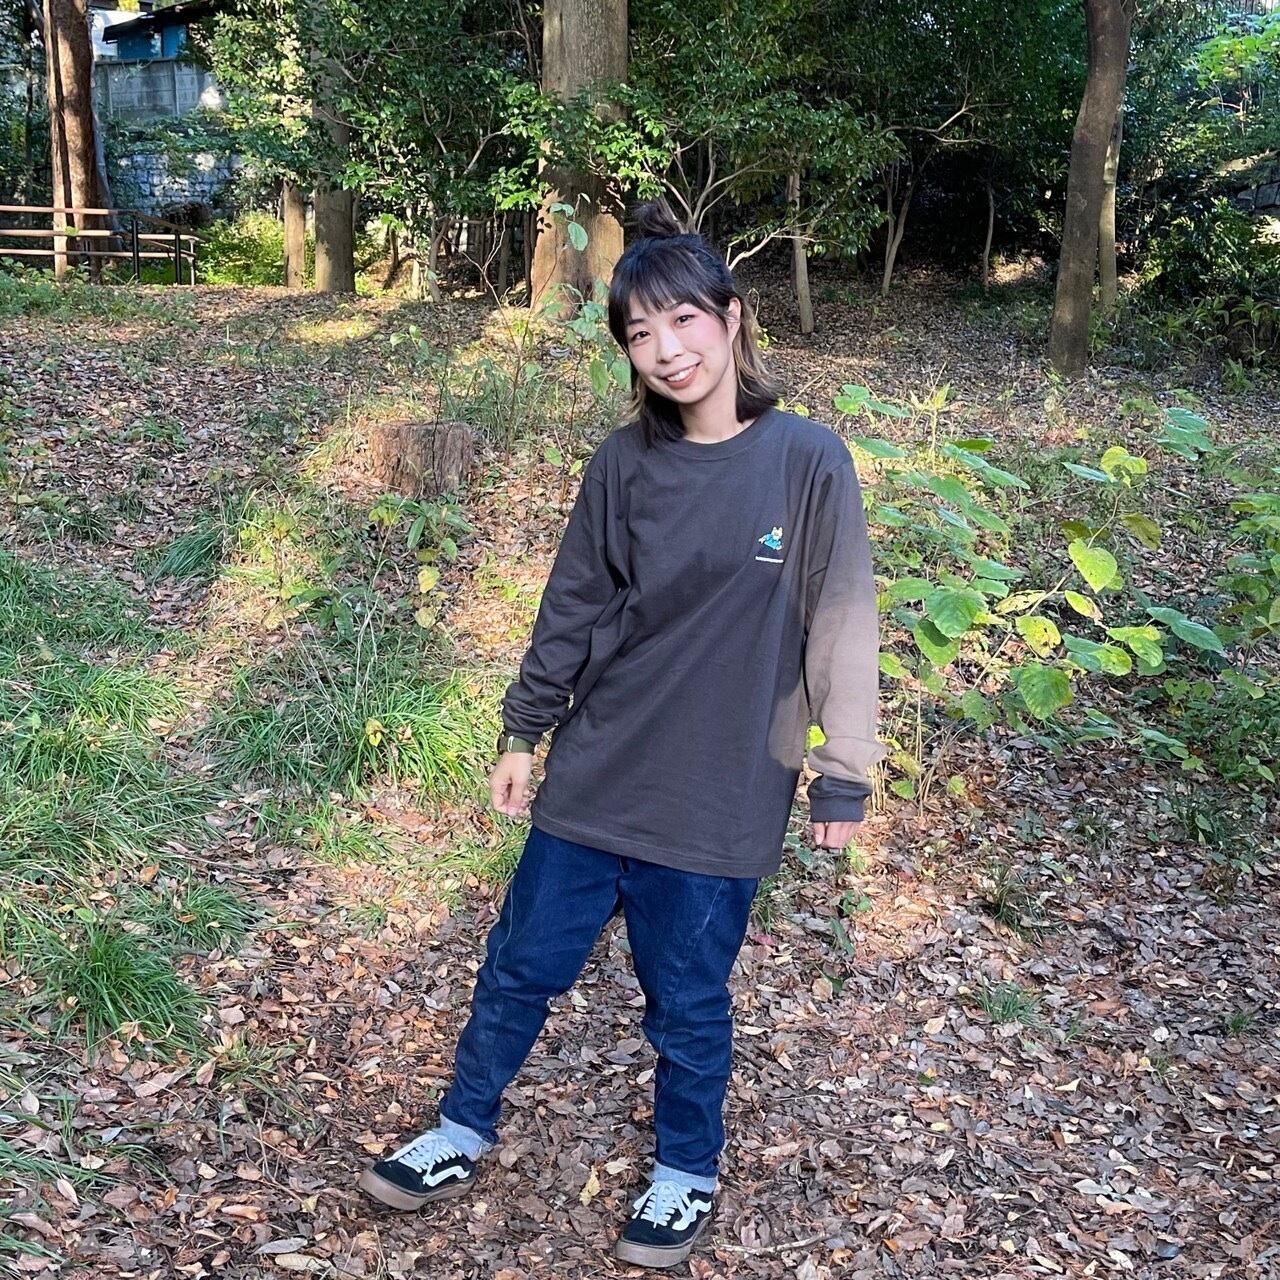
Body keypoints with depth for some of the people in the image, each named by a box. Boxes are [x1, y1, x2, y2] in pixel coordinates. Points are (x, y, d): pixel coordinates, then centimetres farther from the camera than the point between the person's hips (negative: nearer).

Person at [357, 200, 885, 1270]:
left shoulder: (807, 463, -11)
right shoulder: (625, 464, -3)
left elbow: (842, 626, -7)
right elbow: (573, 608, 7)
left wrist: (844, 779, -5)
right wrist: (524, 733, 11)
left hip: (716, 799, -3)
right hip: (593, 774, 3)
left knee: (688, 1001, 14)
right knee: (523, 965, 15)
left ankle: (687, 1172, 39)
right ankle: (464, 1133, 39)